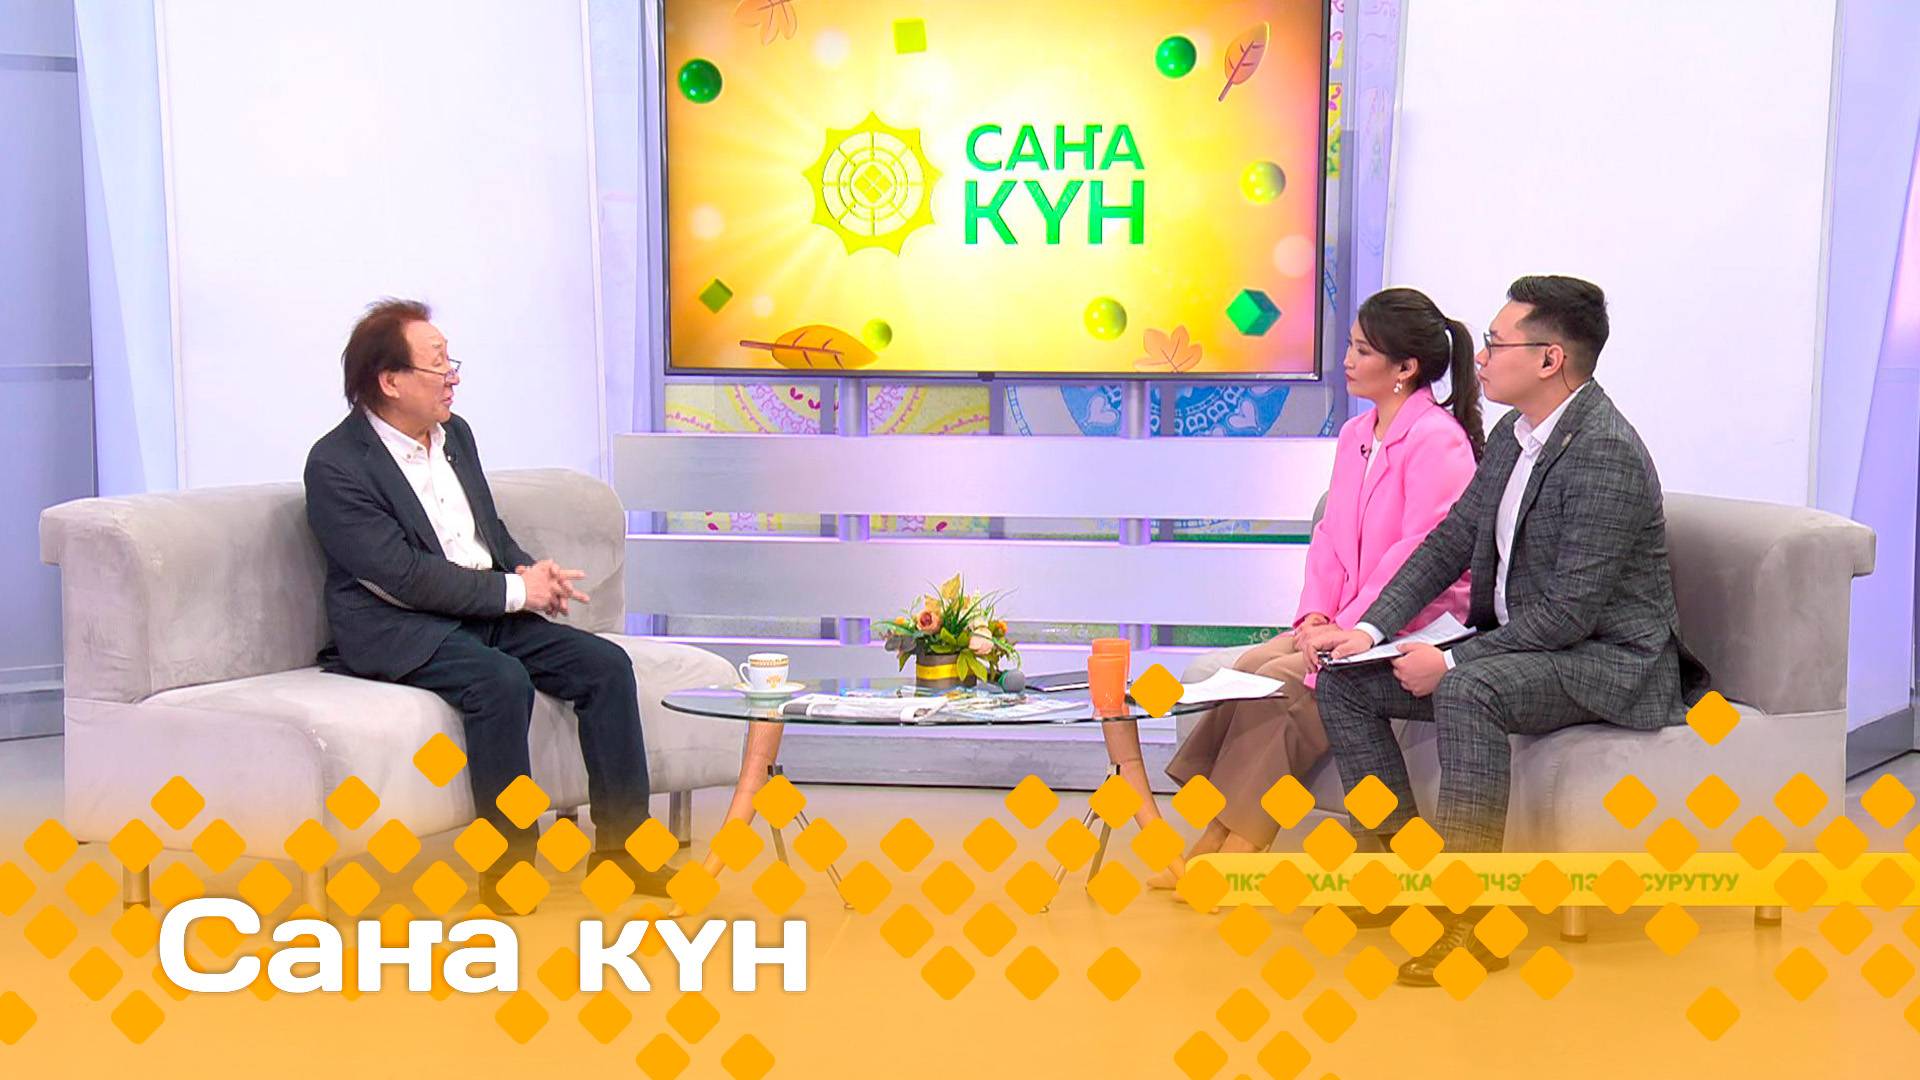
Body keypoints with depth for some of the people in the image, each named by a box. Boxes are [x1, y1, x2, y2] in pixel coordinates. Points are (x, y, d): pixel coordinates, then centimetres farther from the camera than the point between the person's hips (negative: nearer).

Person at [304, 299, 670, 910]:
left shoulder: (455, 434, 12)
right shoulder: (336, 465, -13)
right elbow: (403, 574, -20)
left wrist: (530, 572, -1)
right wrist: (515, 591, -18)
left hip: (490, 609, 8)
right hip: (397, 629, -8)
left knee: (606, 664, -11)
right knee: (501, 680, -34)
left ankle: (621, 843, -5)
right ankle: (509, 868, -24)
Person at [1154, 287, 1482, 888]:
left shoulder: (1437, 439, -13)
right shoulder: (1356, 434, 15)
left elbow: (1422, 555, -19)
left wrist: (1345, 631, -20)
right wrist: (1315, 614, -3)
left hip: (1415, 628, -8)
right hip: (1351, 619, 8)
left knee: (1281, 680, -23)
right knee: (1249, 667, -14)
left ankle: (1236, 845, -17)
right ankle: (1214, 845, -15)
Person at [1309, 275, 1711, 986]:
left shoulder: (1605, 454, -22)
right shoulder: (1514, 433, 7)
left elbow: (1570, 610, -25)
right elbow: (1451, 542, 12)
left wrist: (1450, 663, -21)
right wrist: (1372, 628, -1)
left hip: (1609, 660, -9)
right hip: (1517, 646, 10)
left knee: (1466, 691, -37)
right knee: (1346, 680, -1)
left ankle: (1470, 921, -30)